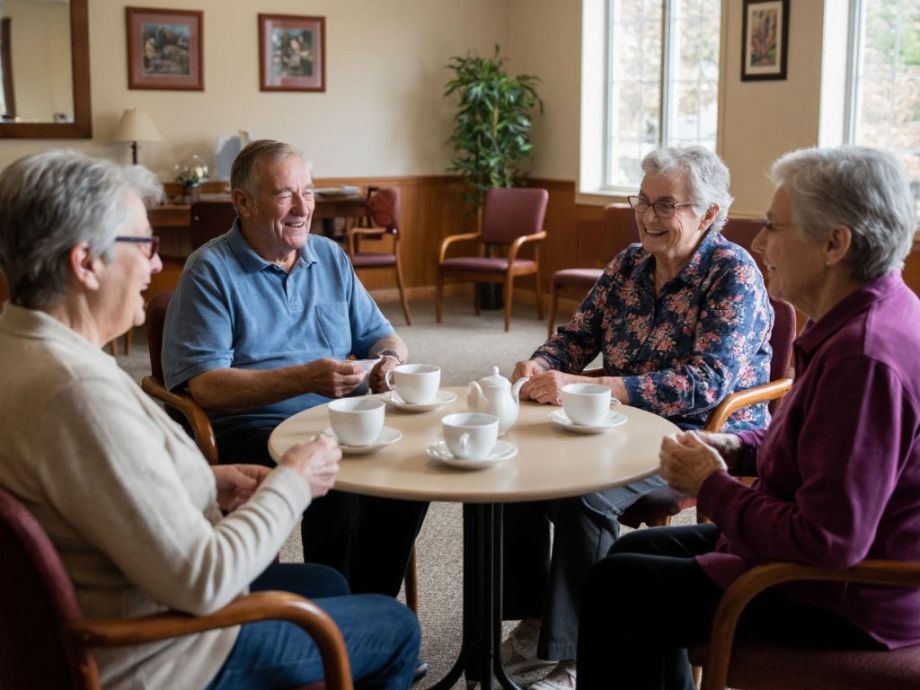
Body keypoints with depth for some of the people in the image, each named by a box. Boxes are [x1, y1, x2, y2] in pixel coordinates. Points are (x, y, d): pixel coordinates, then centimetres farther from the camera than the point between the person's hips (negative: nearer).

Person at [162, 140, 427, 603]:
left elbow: (379, 336, 19)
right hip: (249, 428, -5)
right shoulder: (211, 271, -4)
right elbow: (203, 386, -14)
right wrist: (304, 379, -24)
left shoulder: (330, 258, 15)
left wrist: (390, 359, -7)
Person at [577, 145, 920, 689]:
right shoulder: (875, 314, 3)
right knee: (638, 549, 18)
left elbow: (827, 542, -31)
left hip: (843, 603, -10)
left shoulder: (865, 356, -31)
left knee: (614, 586, -3)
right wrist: (740, 448, 2)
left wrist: (712, 489, -17)